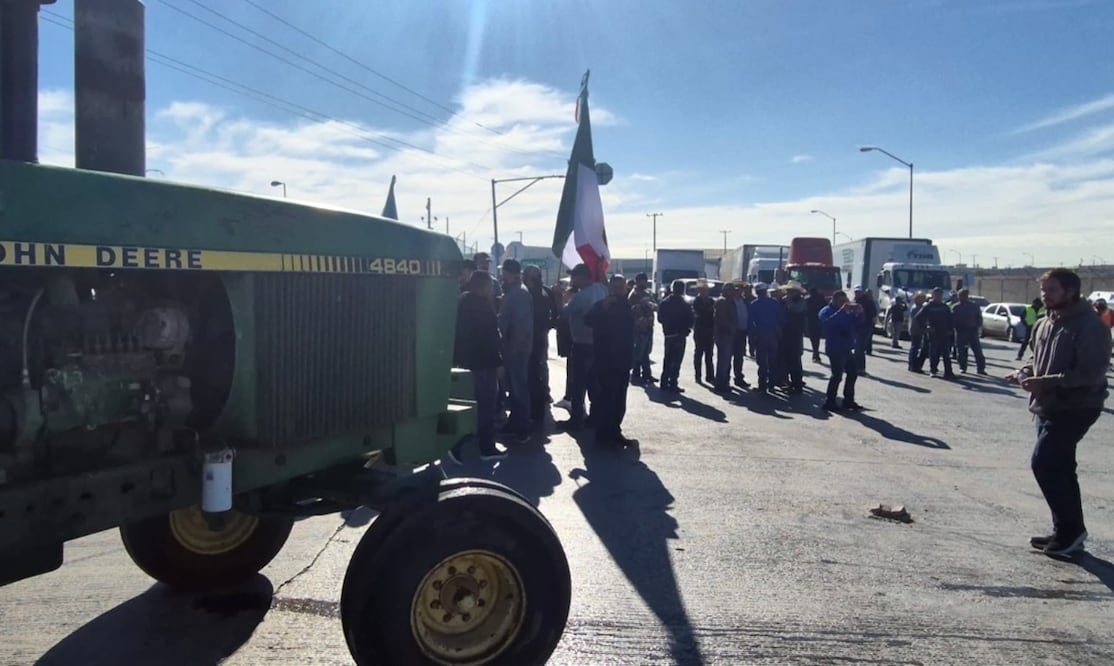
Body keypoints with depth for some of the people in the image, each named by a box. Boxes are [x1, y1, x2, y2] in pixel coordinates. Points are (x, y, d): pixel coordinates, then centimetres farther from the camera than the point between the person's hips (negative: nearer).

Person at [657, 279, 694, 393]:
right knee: (676, 361, -1)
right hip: (679, 335, -6)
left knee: (668, 359, 16)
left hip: (668, 334, 6)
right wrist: (686, 329, 9)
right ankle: (673, 384, -2)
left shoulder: (664, 302, 0)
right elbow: (690, 321, -9)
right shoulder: (685, 305, -15)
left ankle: (664, 382, 19)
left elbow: (660, 319, 6)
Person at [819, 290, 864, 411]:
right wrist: (842, 310, -32)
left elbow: (857, 326, 11)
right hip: (835, 349, -8)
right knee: (837, 375, -11)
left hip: (847, 349, 9)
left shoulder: (847, 312, 16)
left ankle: (848, 400, 23)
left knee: (853, 373, 13)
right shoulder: (826, 311, -7)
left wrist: (859, 313, -6)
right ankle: (829, 402, -2)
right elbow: (829, 322, -29)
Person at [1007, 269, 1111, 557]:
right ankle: (1067, 532, 24)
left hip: (1075, 408, -9)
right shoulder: (1045, 323, 10)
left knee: (1043, 463, -12)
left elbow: (1091, 373, -23)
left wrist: (1048, 382, -28)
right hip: (1049, 406, 9)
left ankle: (1070, 528, 2)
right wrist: (1026, 371, 3)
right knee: (1059, 468, 14)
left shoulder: (1089, 326, -17)